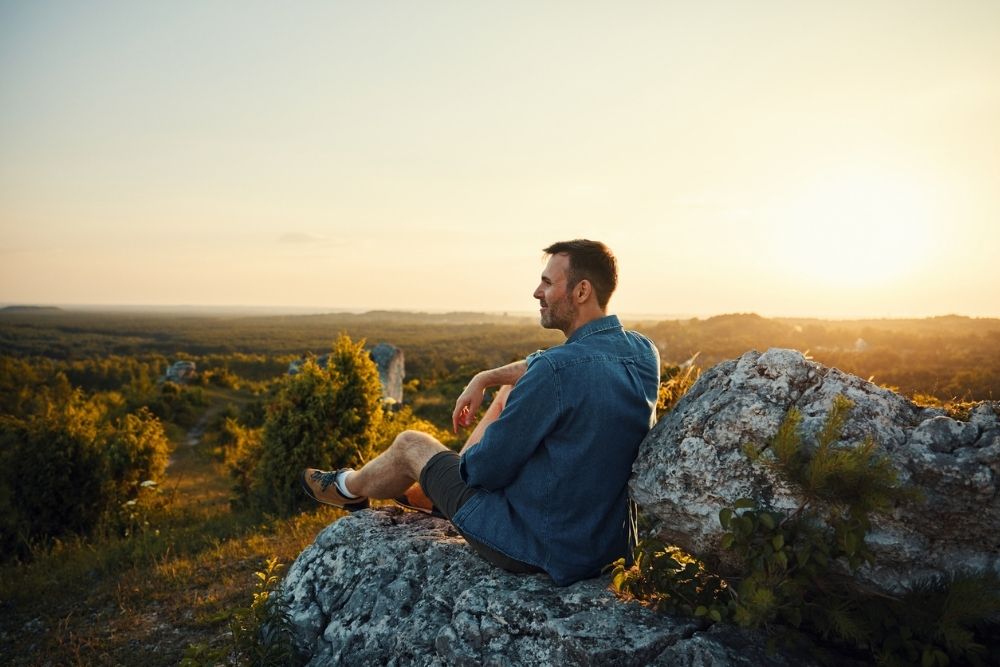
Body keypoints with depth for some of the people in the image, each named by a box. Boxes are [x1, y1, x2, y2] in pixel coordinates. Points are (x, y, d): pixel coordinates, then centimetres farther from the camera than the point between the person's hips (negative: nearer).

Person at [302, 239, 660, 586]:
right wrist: (484, 378, 7)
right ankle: (431, 491, 37)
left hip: (536, 545, -7)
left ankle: (350, 490, 46)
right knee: (511, 392, 20)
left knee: (410, 444, 11)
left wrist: (469, 458, 2)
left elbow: (486, 468, -20)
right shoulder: (644, 352, -4)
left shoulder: (558, 370, -30)